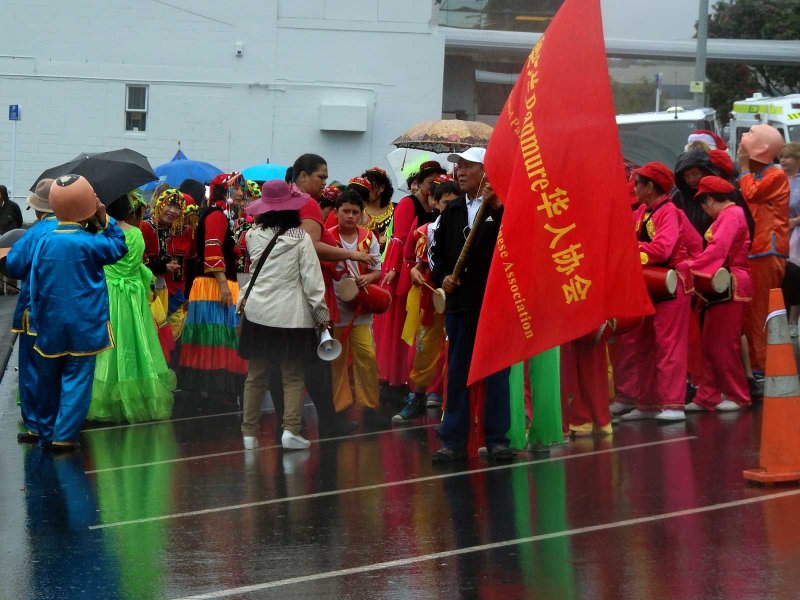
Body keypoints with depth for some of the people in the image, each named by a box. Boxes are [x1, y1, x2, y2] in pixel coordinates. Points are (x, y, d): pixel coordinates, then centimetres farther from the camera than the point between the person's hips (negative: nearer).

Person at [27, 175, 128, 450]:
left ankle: (46, 432, 23)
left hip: (50, 324, 4)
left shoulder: (45, 242, -3)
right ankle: (65, 435, -5)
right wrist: (105, 221, 2)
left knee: (49, 378, 14)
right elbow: (118, 248, 1)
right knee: (76, 378, 0)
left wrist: (37, 321, 10)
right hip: (84, 324, -4)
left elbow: (35, 285, 2)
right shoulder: (88, 243, -15)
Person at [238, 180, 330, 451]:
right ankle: (290, 429, -9)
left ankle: (249, 433, 12)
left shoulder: (254, 237, 0)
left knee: (256, 376, 10)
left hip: (258, 314, 3)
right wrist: (321, 314, 0)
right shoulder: (301, 239, -8)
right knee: (293, 377, 4)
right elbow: (312, 280, -6)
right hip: (291, 315, -3)